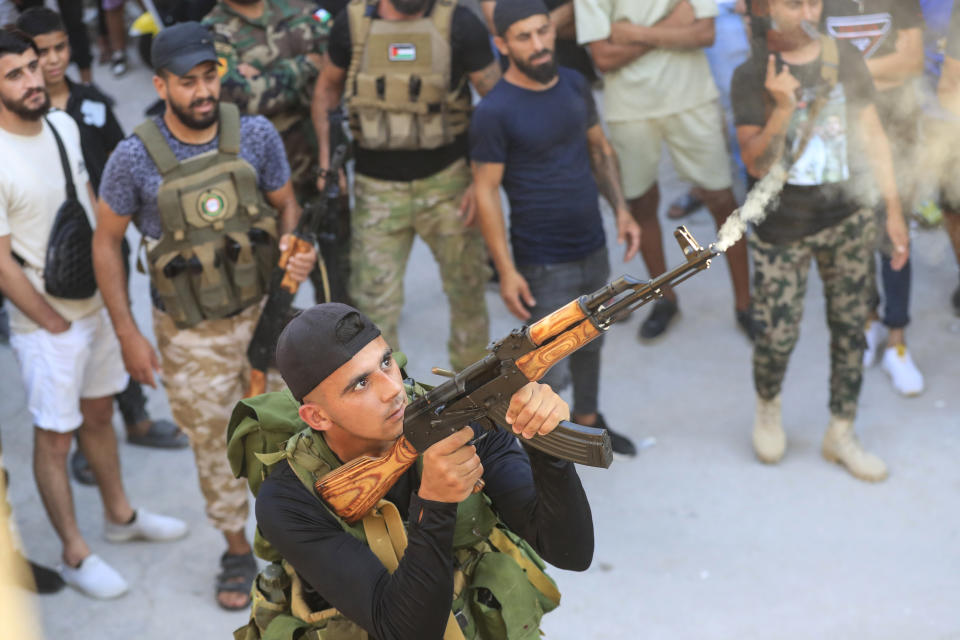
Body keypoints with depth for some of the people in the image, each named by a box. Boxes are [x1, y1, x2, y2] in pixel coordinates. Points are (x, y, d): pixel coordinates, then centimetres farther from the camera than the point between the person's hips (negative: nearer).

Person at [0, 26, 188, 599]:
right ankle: (75, 555, 20)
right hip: (46, 323, -7)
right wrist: (55, 324, -12)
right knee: (55, 437, 6)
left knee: (99, 413, 23)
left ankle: (120, 515, 42)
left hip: (97, 303, 7)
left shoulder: (64, 126, -1)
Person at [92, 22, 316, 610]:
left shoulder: (256, 135, -11)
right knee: (214, 445, 13)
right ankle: (238, 552, 34)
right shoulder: (135, 158, -16)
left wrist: (297, 248, -19)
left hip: (262, 309, 1)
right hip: (190, 331, -1)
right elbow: (106, 241, -5)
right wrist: (128, 334, -7)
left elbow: (286, 204, 5)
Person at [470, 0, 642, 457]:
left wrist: (621, 210, 1)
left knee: (589, 341, 22)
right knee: (552, 370, -5)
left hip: (593, 248, 7)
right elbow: (486, 192, -16)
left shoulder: (574, 85, 2)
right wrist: (506, 270, -19)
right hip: (545, 265, -6)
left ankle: (587, 419, 45)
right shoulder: (495, 112, -18)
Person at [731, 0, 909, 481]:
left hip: (847, 219, 3)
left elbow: (873, 136, 5)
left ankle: (841, 434, 25)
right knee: (778, 334, 0)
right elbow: (756, 165, -15)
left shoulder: (846, 59, -1)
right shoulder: (752, 76, -9)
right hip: (781, 228, -3)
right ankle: (767, 407, 32)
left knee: (849, 326, 9)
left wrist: (894, 210, 5)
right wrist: (782, 108, -30)